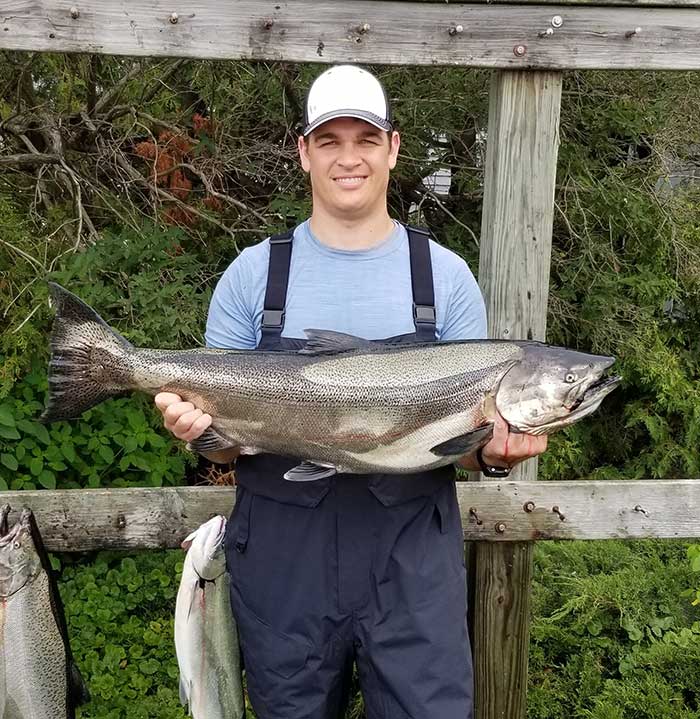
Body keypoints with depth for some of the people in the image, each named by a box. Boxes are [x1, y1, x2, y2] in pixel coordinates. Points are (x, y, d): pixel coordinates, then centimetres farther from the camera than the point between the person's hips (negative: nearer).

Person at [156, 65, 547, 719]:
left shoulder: (446, 276, 1)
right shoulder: (253, 274, 1)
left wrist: (494, 451, -18)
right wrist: (200, 428, -19)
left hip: (412, 561, 0)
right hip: (282, 560, 1)